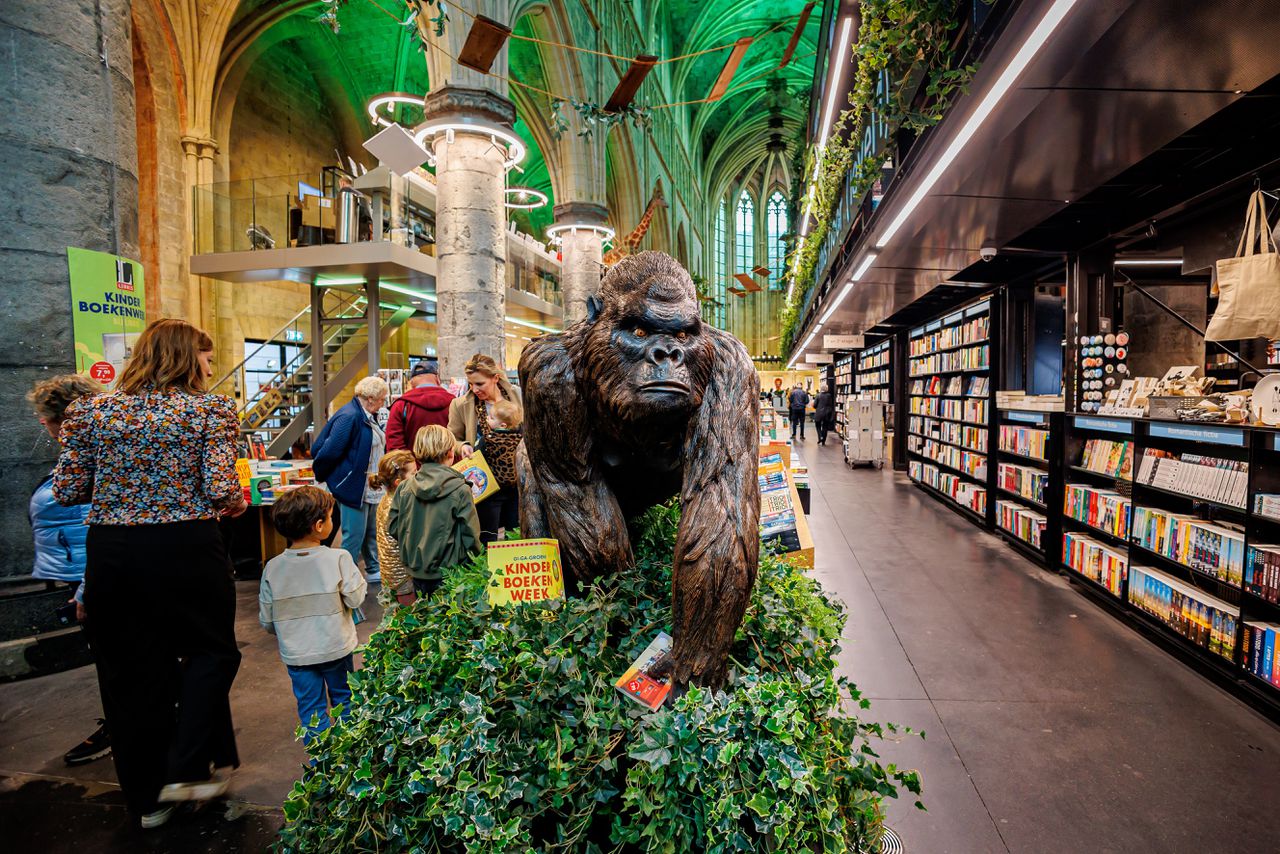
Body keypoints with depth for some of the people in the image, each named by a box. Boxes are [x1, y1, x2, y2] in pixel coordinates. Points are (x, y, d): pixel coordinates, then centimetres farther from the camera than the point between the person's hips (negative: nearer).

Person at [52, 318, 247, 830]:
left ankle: (147, 797, 31)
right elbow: (222, 492, -15)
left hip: (110, 553, 4)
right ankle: (187, 770, 19)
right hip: (185, 548, -4)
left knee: (129, 671, 17)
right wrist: (238, 503, 7)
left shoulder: (90, 411, 4)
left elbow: (67, 491, 5)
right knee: (209, 652, 20)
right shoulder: (211, 409, -7)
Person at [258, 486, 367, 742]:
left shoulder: (272, 568, -7)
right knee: (343, 697, 21)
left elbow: (266, 619, 0)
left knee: (310, 707, 15)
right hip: (335, 648, -1)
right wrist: (357, 578, 4)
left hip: (295, 653, 2)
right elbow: (355, 598, -14)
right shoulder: (338, 558, -19)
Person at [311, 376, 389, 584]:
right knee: (354, 535, -2)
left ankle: (373, 571, 31)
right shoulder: (349, 417, -20)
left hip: (370, 488, 10)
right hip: (352, 487, -10)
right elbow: (329, 451, -21)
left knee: (371, 532, 19)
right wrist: (322, 476, -8)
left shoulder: (368, 416, 11)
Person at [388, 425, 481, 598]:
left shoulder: (404, 488, -5)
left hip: (417, 572, 4)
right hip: (450, 573, -4)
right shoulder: (460, 490, -16)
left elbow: (393, 528, 2)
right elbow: (471, 534, -13)